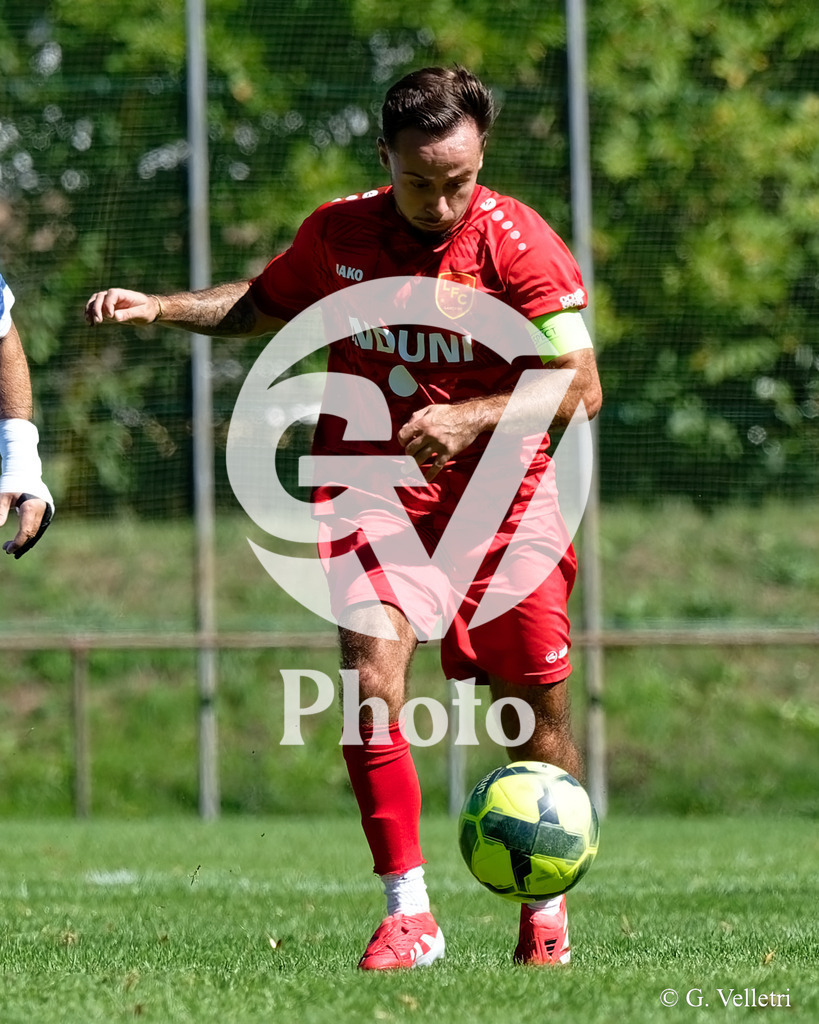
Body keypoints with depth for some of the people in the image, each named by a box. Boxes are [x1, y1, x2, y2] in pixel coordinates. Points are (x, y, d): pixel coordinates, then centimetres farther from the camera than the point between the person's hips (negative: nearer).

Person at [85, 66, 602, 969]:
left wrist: (471, 419, -25)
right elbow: (264, 303, 22)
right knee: (371, 685, -18)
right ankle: (407, 917, -13)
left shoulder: (517, 243, -10)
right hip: (371, 483, 1)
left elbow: (579, 387, -12)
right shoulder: (338, 234, 0)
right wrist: (158, 309, 8)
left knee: (535, 711, 3)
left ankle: (546, 911, 25)